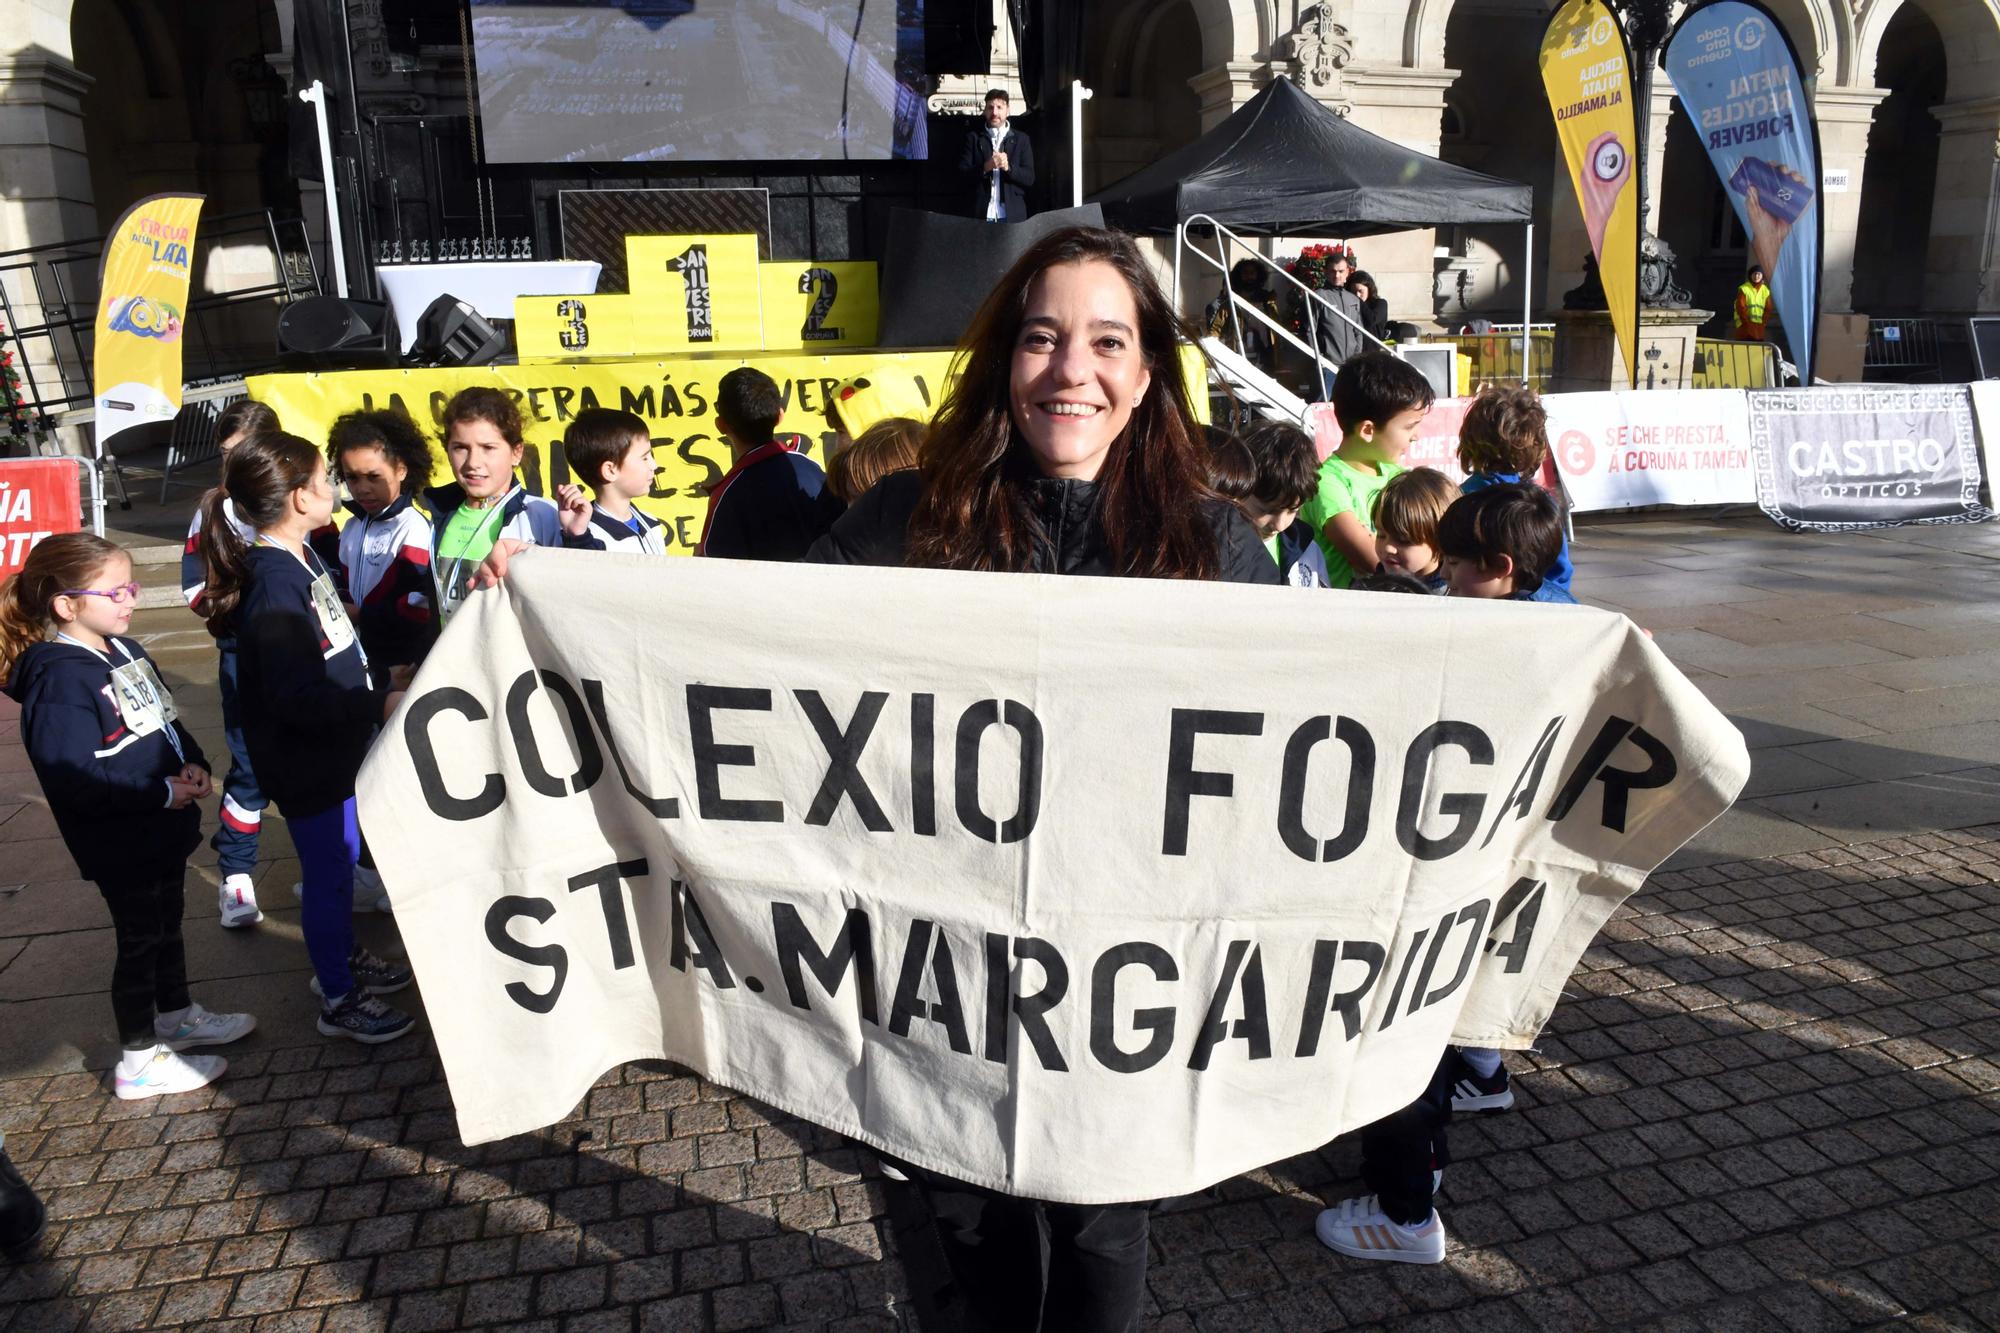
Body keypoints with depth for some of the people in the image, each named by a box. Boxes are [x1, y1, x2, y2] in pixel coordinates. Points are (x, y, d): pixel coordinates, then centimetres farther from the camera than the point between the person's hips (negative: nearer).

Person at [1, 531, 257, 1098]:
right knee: (139, 940, 4)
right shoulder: (58, 680, -23)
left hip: (162, 827, 9)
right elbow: (72, 777, -29)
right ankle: (139, 1062, 20)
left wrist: (193, 763, -3)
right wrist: (161, 792, -25)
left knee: (168, 924, 23)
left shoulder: (125, 652, 6)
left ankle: (176, 1016, 44)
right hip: (119, 844, -9)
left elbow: (167, 721, 16)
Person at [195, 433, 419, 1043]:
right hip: (306, 763, -9)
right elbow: (298, 698, -30)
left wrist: (380, 678, 16)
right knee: (329, 875, 6)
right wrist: (378, 706, -30)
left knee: (341, 861, 24)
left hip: (335, 748, 9)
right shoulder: (274, 585, -26)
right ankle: (339, 1001, 22)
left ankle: (343, 958, 43)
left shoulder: (301, 559, 3)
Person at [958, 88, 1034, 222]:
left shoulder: (1021, 139, 10)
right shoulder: (973, 137, 9)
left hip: (1013, 215, 1)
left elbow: (1029, 178, 3)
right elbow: (962, 172, 1)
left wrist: (1008, 167, -15)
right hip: (981, 214, 0)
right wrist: (985, 167, -17)